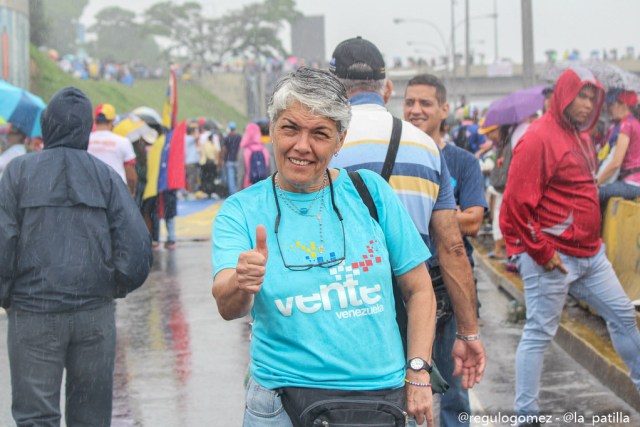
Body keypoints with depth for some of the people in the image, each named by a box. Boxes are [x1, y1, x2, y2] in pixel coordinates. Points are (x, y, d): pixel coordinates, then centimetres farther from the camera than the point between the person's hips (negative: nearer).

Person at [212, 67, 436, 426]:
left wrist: (418, 371, -3)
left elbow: (419, 288, 6)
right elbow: (227, 308, -18)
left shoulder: (370, 191, 1)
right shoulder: (241, 211, -2)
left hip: (382, 395, 1)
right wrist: (241, 285, -40)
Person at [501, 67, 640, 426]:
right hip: (553, 258, -9)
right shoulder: (539, 138, -16)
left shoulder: (580, 135, 13)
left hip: (590, 253, 9)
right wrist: (541, 251, -17)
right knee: (540, 333, -2)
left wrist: (592, 238, 17)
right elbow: (517, 204, -19)